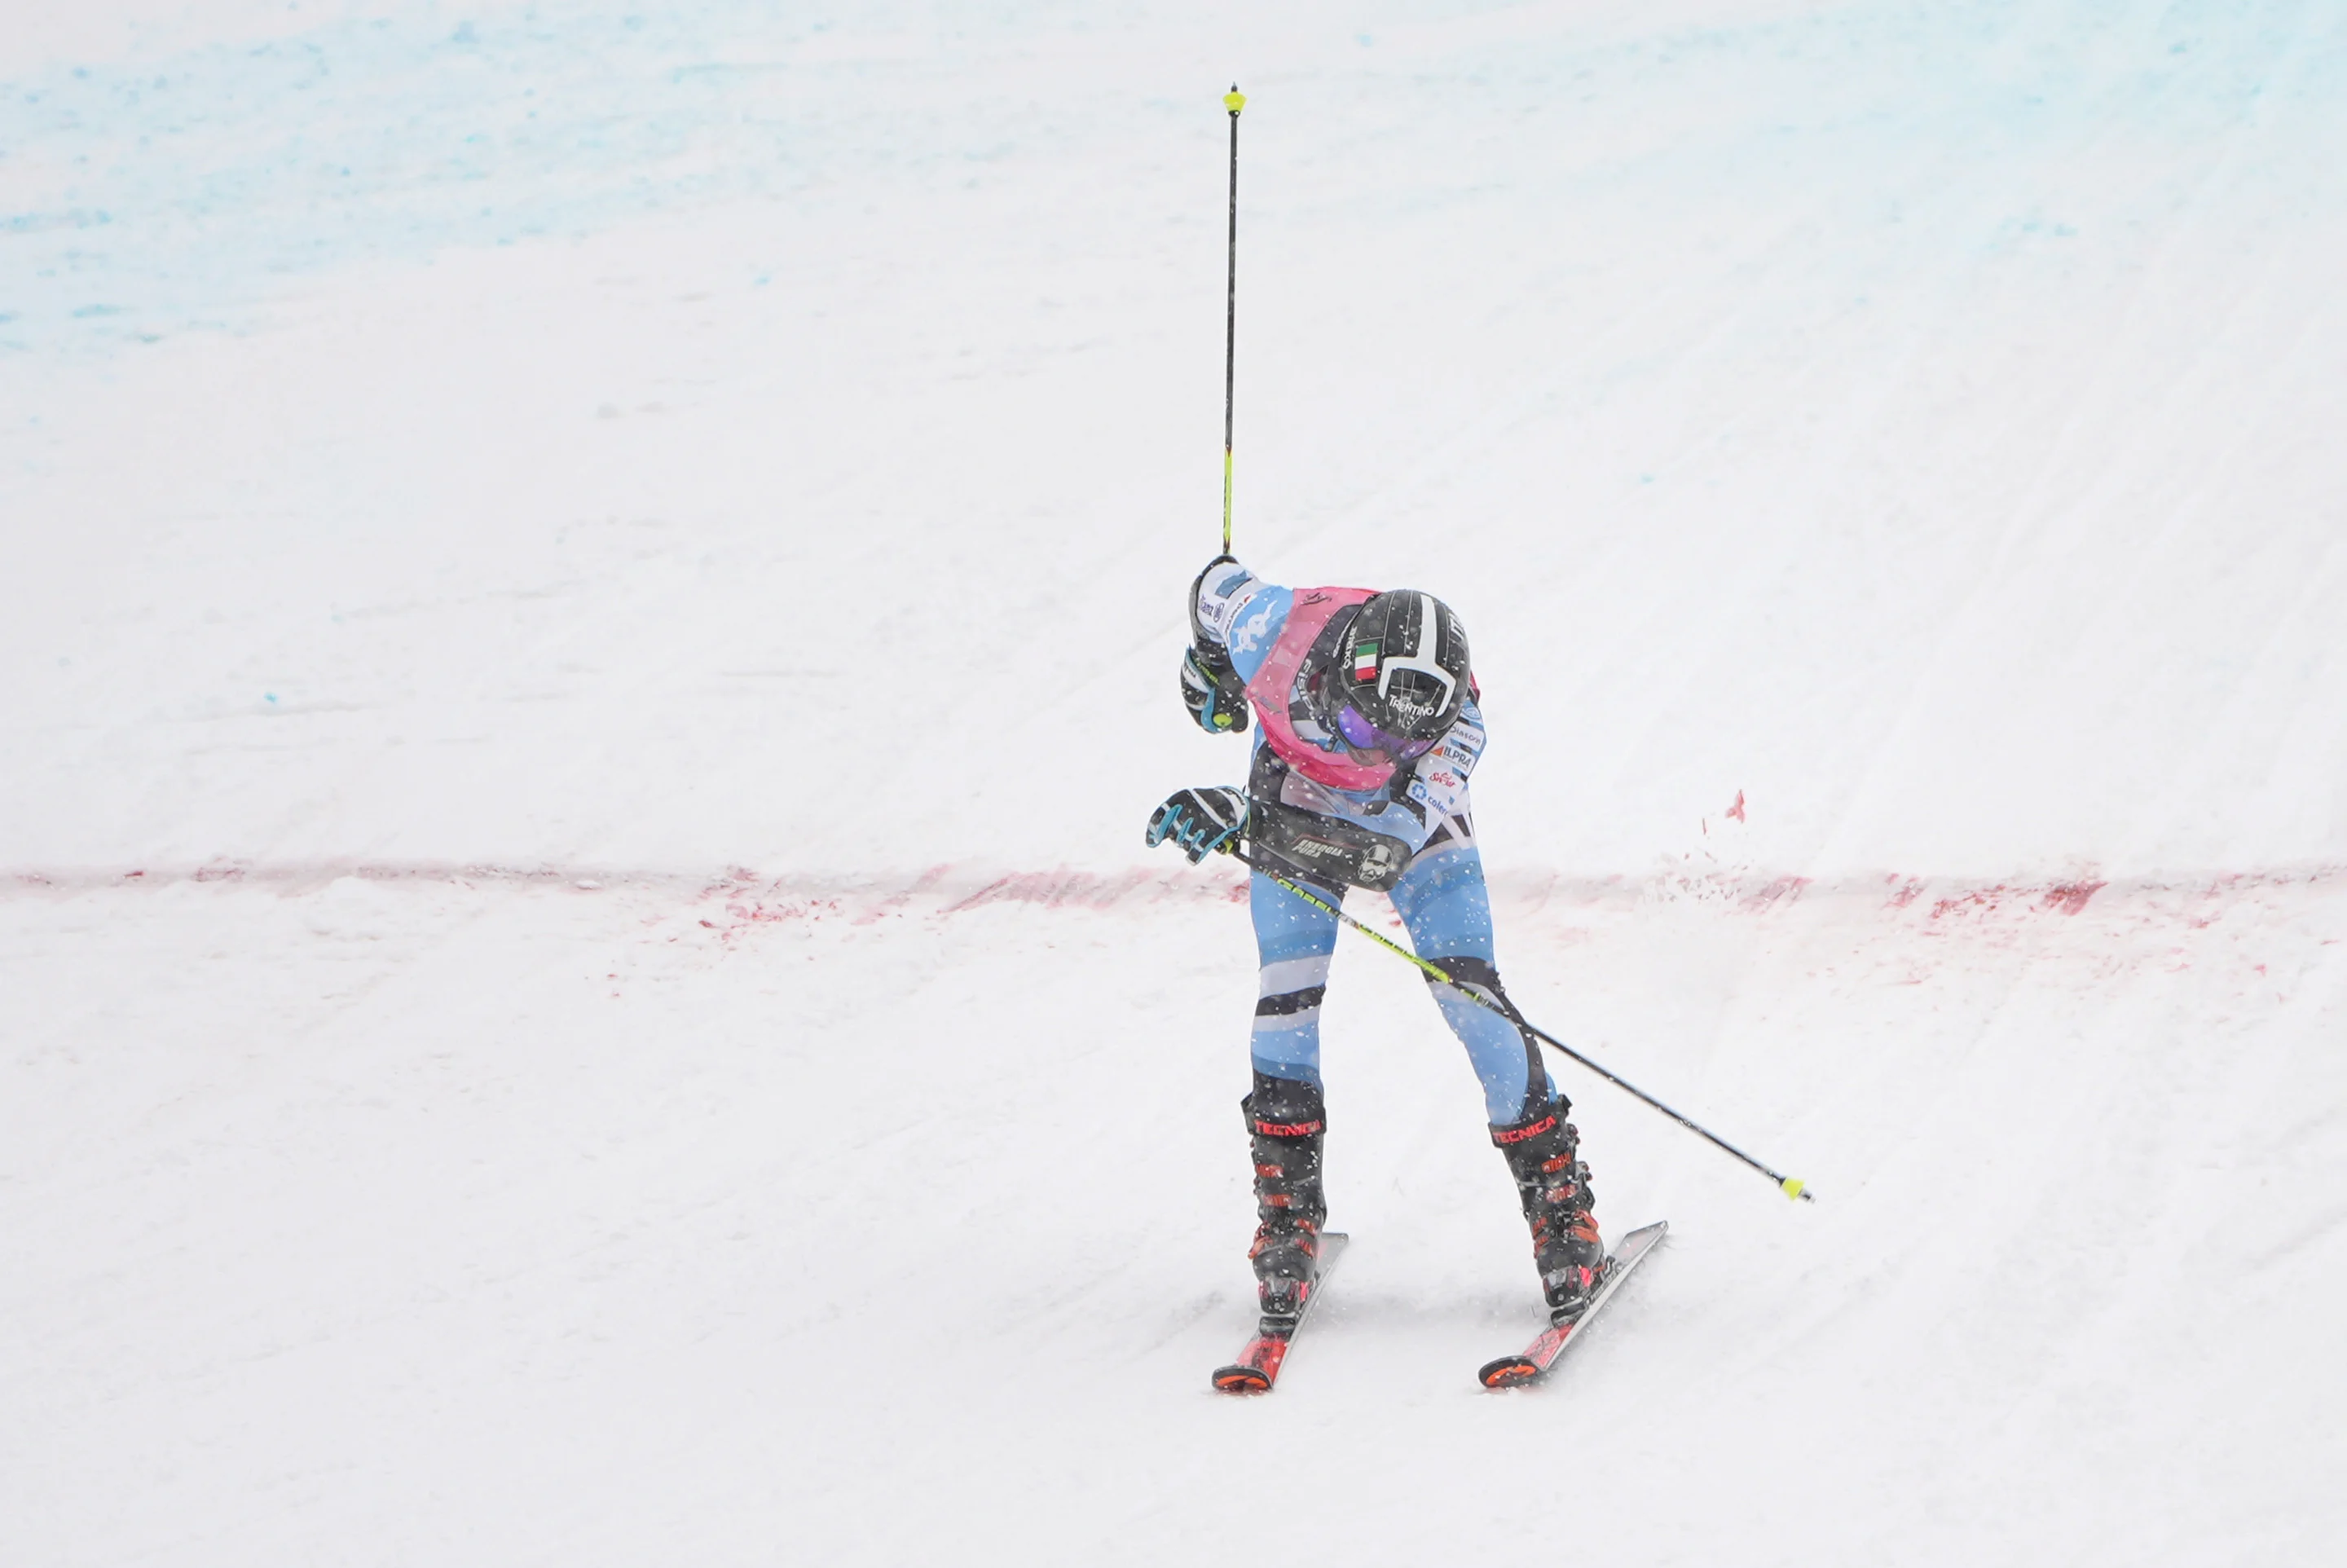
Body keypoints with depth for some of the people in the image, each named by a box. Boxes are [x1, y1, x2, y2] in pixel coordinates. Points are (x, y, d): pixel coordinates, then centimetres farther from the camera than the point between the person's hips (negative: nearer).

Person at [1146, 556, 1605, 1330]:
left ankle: (1559, 1201, -5)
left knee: (1467, 990, -14)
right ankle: (1287, 1211, -3)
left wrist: (1240, 813, -61)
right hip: (1296, 798, 1)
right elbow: (1218, 586, -13)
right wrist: (1206, 668, 10)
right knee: (1287, 992, -15)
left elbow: (1392, 833, -49)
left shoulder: (1455, 722, -37)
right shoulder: (1281, 629, -37)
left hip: (1415, 815, -1)